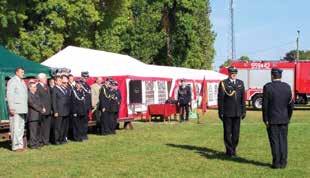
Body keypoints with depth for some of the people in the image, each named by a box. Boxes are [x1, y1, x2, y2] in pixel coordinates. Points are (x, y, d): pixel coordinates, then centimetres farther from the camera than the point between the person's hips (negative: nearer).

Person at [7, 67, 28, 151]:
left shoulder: (22, 82, 19)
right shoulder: (12, 81, -7)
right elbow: (9, 95, -14)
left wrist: (25, 108, 15)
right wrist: (11, 108, -19)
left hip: (22, 109, 9)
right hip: (15, 109, -9)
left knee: (21, 128, 11)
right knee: (16, 128, -7)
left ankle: (20, 144, 18)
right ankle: (16, 146, -3)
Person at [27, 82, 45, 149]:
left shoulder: (36, 94, 18)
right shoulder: (28, 95, -11)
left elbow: (40, 102, 17)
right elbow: (32, 104, -14)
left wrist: (43, 108, -2)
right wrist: (41, 110, -10)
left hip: (38, 116, 9)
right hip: (32, 116, -9)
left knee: (38, 130, 12)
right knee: (33, 130, -7)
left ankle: (38, 142, 19)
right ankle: (32, 144, -3)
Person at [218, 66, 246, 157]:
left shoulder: (240, 83, 10)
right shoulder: (223, 83, -3)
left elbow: (243, 98, 11)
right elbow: (220, 98, -4)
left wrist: (243, 111, 8)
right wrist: (220, 112, -6)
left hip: (237, 112, 4)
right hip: (227, 112, -3)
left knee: (236, 132, 7)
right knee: (227, 132, 3)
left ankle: (234, 149, 19)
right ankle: (229, 150, 12)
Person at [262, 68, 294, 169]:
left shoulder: (267, 87, -10)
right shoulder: (287, 87, 0)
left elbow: (265, 105, -11)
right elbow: (291, 104, 2)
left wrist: (265, 120, -4)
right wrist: (288, 118, 12)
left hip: (272, 119, -3)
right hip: (284, 119, 3)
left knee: (274, 141, 2)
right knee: (283, 141, 9)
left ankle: (276, 163, 3)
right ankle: (283, 163, 11)